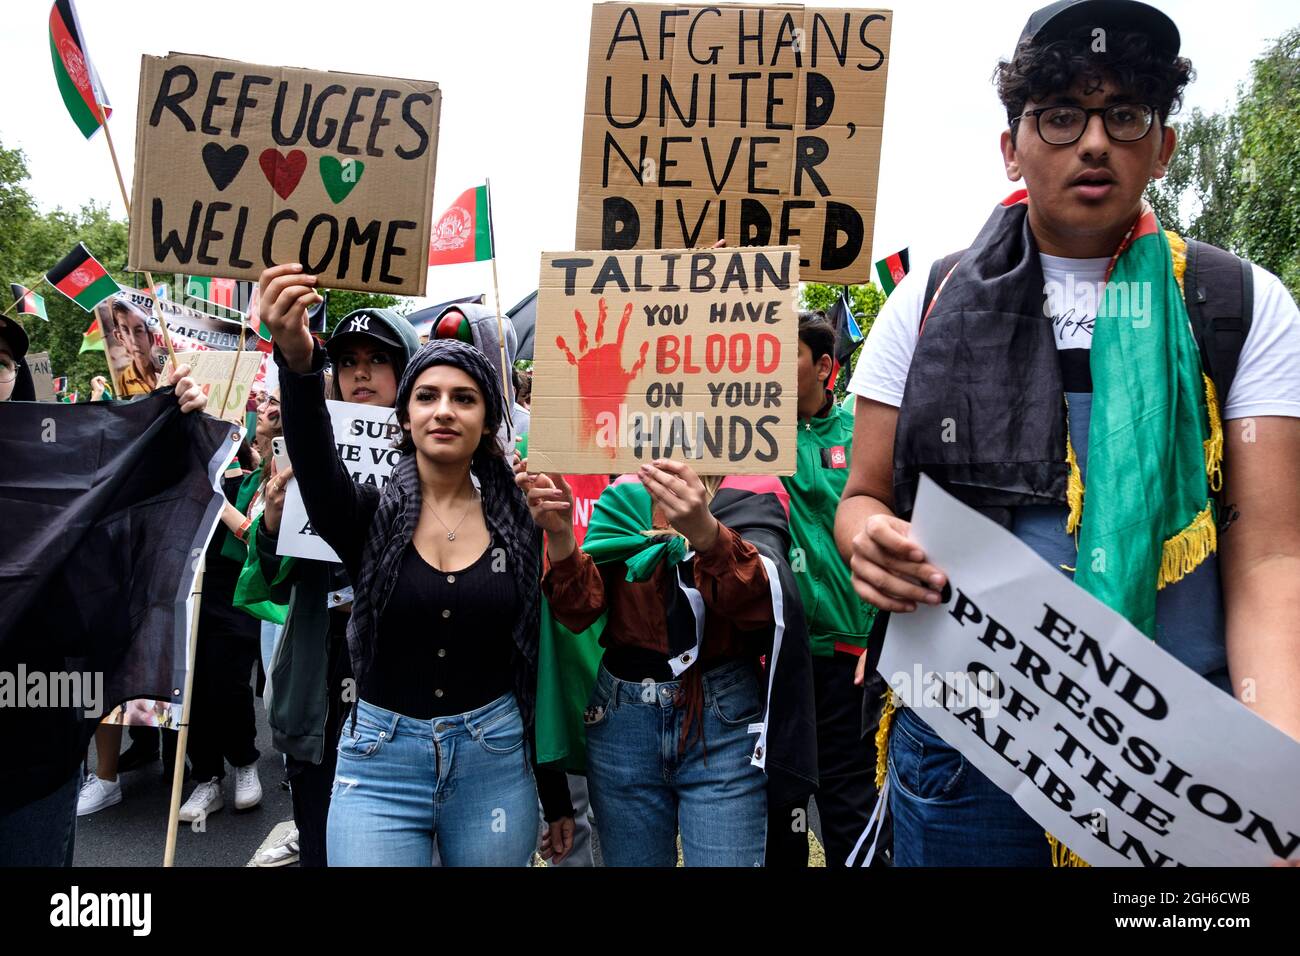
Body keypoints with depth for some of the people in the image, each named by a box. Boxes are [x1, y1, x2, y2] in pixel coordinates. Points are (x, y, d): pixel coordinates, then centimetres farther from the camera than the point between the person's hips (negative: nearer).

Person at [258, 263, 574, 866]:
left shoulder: (518, 523, -1)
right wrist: (298, 361, -48)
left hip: (495, 760, 1)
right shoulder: (371, 514, -5)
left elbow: (538, 662, 3)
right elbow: (316, 463, -28)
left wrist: (557, 798, 7)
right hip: (381, 762, -1)